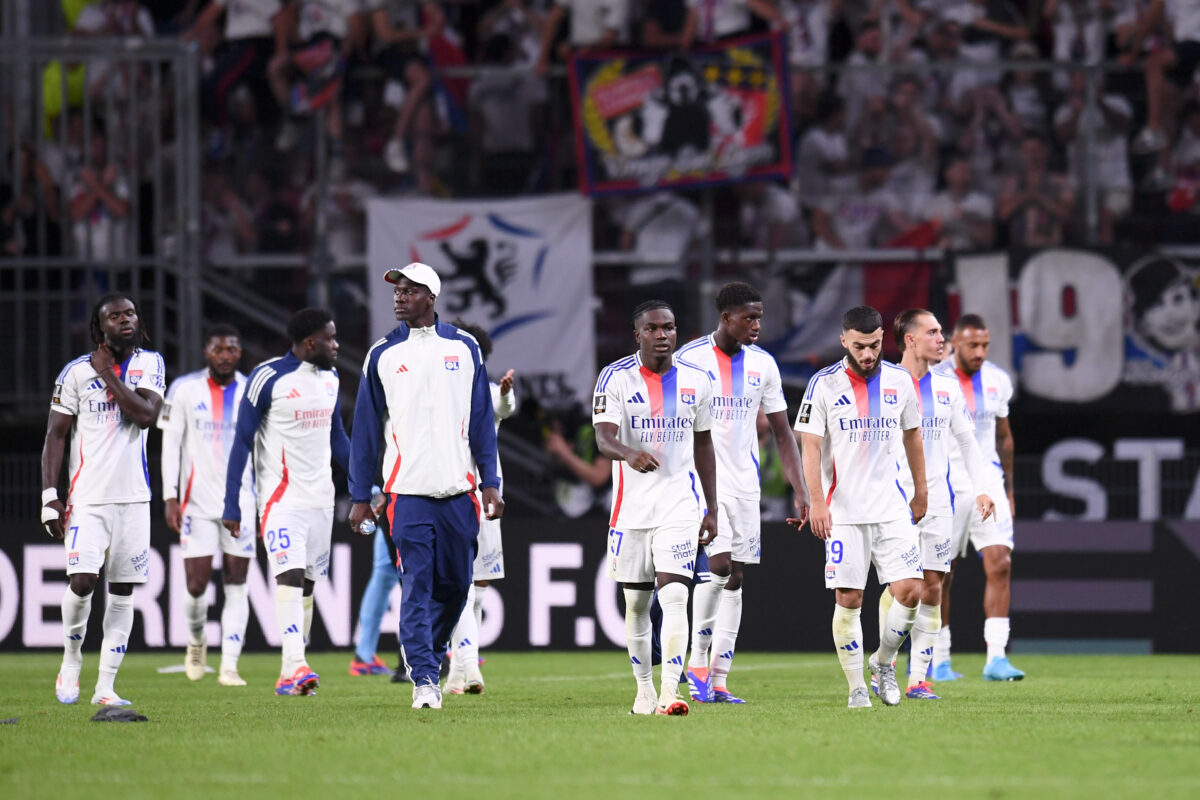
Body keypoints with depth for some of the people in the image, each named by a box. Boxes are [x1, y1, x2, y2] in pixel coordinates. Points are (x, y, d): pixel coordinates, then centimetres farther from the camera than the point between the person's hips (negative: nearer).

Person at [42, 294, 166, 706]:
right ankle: (71, 660, 8)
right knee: (82, 580, -16)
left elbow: (145, 414, -11)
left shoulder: (149, 364, 5)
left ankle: (105, 686, 8)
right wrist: (49, 495, -7)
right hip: (88, 497, -3)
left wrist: (108, 375, -10)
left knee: (123, 593, 3)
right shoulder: (77, 371, -1)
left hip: (133, 497, 3)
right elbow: (55, 435, 0)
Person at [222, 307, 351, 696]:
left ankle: (288, 676, 10)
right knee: (290, 575, -19)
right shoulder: (268, 378, -11)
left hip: (321, 499, 7)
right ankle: (296, 666, -28)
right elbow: (242, 442, -8)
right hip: (281, 499, -7)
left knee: (306, 585, 7)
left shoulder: (329, 379, 11)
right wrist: (231, 506, -10)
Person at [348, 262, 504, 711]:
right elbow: (366, 429, 8)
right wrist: (360, 496, 6)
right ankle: (423, 678, -8)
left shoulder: (464, 348, 8)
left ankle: (426, 652, 30)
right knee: (416, 586, -9)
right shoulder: (382, 355, 5)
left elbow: (481, 419, 10)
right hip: (408, 490, -2)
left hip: (458, 489, 2)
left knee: (456, 583, 7)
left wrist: (490, 483, 4)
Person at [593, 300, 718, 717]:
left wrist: (712, 509, 13)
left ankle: (669, 693, -21)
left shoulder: (696, 380, 5)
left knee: (674, 596, -14)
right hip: (632, 506, 0)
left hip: (679, 507, 0)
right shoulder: (616, 377, -4)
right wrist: (629, 453, -40)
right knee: (636, 603, 9)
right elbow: (603, 437, -17)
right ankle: (644, 688, 25)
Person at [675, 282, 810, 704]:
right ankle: (697, 662, 0)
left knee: (735, 578, 3)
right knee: (718, 566, -18)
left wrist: (800, 491, 4)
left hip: (745, 486, 5)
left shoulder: (762, 364, 6)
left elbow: (782, 432, 11)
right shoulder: (688, 360, -7)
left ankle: (717, 681, 7)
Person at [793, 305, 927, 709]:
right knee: (848, 599, -4)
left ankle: (883, 661, 17)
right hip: (843, 511, -3)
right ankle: (856, 686, 6)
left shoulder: (899, 381, 7)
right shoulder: (824, 384, -3)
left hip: (893, 508, 3)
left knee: (910, 592, -7)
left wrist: (921, 491, 22)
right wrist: (817, 501, -15)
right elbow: (810, 446, -5)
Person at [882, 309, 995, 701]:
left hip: (937, 499, 4)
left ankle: (918, 678, 5)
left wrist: (981, 489, 10)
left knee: (931, 589, 1)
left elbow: (966, 441, 18)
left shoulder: (947, 386, 10)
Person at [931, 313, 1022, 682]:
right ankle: (939, 661, 15)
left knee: (1000, 565, -11)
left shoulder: (997, 381, 6)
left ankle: (996, 658, -13)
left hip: (988, 482, 3)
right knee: (940, 575, 3)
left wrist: (1009, 491, 18)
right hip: (944, 484, -3)